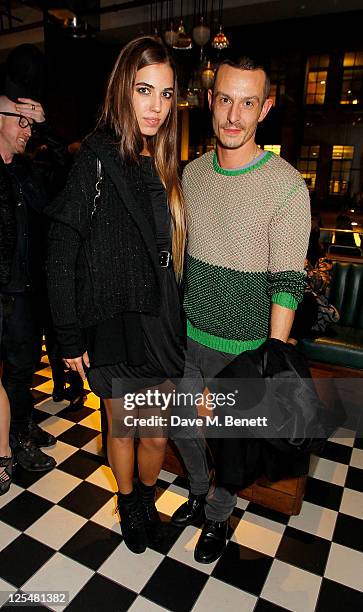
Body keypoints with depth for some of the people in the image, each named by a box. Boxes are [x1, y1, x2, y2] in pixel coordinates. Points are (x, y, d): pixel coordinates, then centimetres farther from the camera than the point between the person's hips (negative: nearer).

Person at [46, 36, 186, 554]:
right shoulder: (95, 165, -11)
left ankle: (147, 498, 45)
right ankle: (128, 504, 45)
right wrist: (70, 337, -10)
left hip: (158, 326, 4)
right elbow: (61, 258, -11)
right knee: (123, 428, 16)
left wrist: (176, 324, 6)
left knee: (156, 434, 14)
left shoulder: (164, 170, 6)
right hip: (111, 329, -4)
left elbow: (172, 255, 8)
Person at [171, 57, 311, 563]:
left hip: (243, 349, -5)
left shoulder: (287, 186, -15)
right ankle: (199, 492, 52)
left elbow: (287, 283, -15)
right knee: (183, 429, 21)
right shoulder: (192, 173, 2)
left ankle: (217, 518, 45)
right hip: (188, 336, 5)